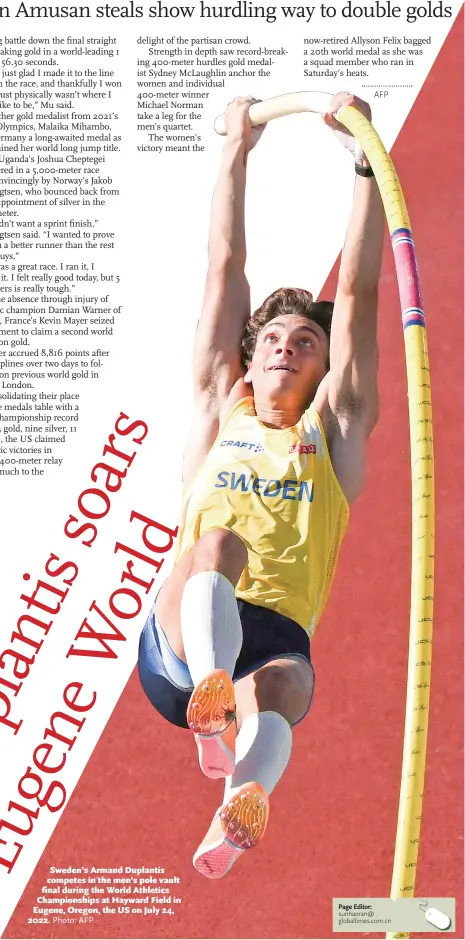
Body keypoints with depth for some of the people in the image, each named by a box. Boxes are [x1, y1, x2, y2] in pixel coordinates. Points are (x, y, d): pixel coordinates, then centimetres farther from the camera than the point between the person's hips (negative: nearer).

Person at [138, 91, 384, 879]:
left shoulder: (336, 429, 23)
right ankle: (210, 707, -57)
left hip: (277, 640, 0)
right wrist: (236, 154, 30)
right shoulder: (219, 414, 25)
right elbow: (225, 275, 27)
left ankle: (243, 802, -64)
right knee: (218, 540, -33)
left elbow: (357, 292, 18)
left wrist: (363, 158, 17)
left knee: (277, 689, -35)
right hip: (176, 643, 0)